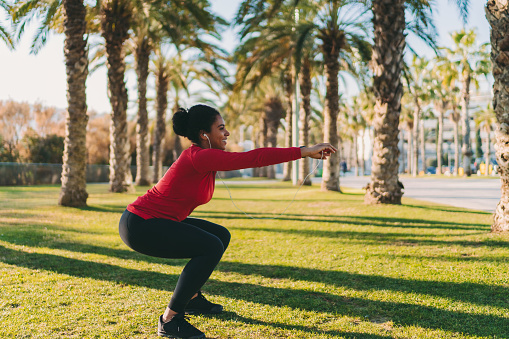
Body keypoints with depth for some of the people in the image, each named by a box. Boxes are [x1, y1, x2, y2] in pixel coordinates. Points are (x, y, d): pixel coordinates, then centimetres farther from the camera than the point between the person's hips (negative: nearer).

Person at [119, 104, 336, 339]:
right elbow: (254, 158, -28)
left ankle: (191, 298, 29)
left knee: (221, 236, 14)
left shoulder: (203, 156, 7)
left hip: (154, 220, 11)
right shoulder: (198, 157, -24)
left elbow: (249, 159, 13)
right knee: (212, 247, -21)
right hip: (139, 226, -11)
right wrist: (304, 151, -26)